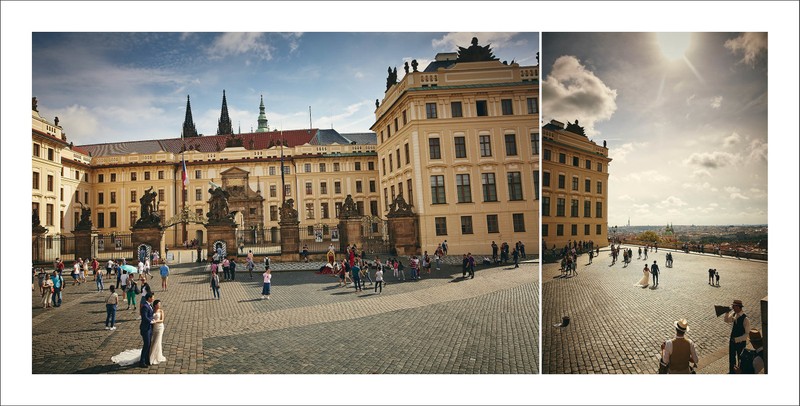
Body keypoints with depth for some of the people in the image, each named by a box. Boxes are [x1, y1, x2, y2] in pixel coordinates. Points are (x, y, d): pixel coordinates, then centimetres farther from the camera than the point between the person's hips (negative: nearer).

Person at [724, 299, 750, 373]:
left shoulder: (745, 319, -25)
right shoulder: (734, 314, -5)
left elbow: (747, 333, -22)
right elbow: (727, 320, 12)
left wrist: (737, 339, -25)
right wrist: (727, 312, -4)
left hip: (740, 342, -6)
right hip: (732, 340, 6)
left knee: (740, 359, 15)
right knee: (731, 357, 22)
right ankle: (731, 371, 41)